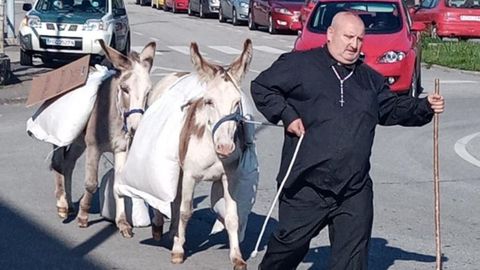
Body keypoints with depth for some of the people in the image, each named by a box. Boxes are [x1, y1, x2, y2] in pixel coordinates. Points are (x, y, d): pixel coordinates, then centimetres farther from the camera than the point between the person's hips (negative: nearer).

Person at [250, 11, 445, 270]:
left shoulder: (369, 78, 16)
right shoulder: (300, 64, 0)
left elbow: (393, 108, 21)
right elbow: (261, 87, 5)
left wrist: (425, 106, 4)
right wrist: (287, 115, -7)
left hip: (355, 189, 4)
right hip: (306, 186, -4)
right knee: (292, 240, 6)